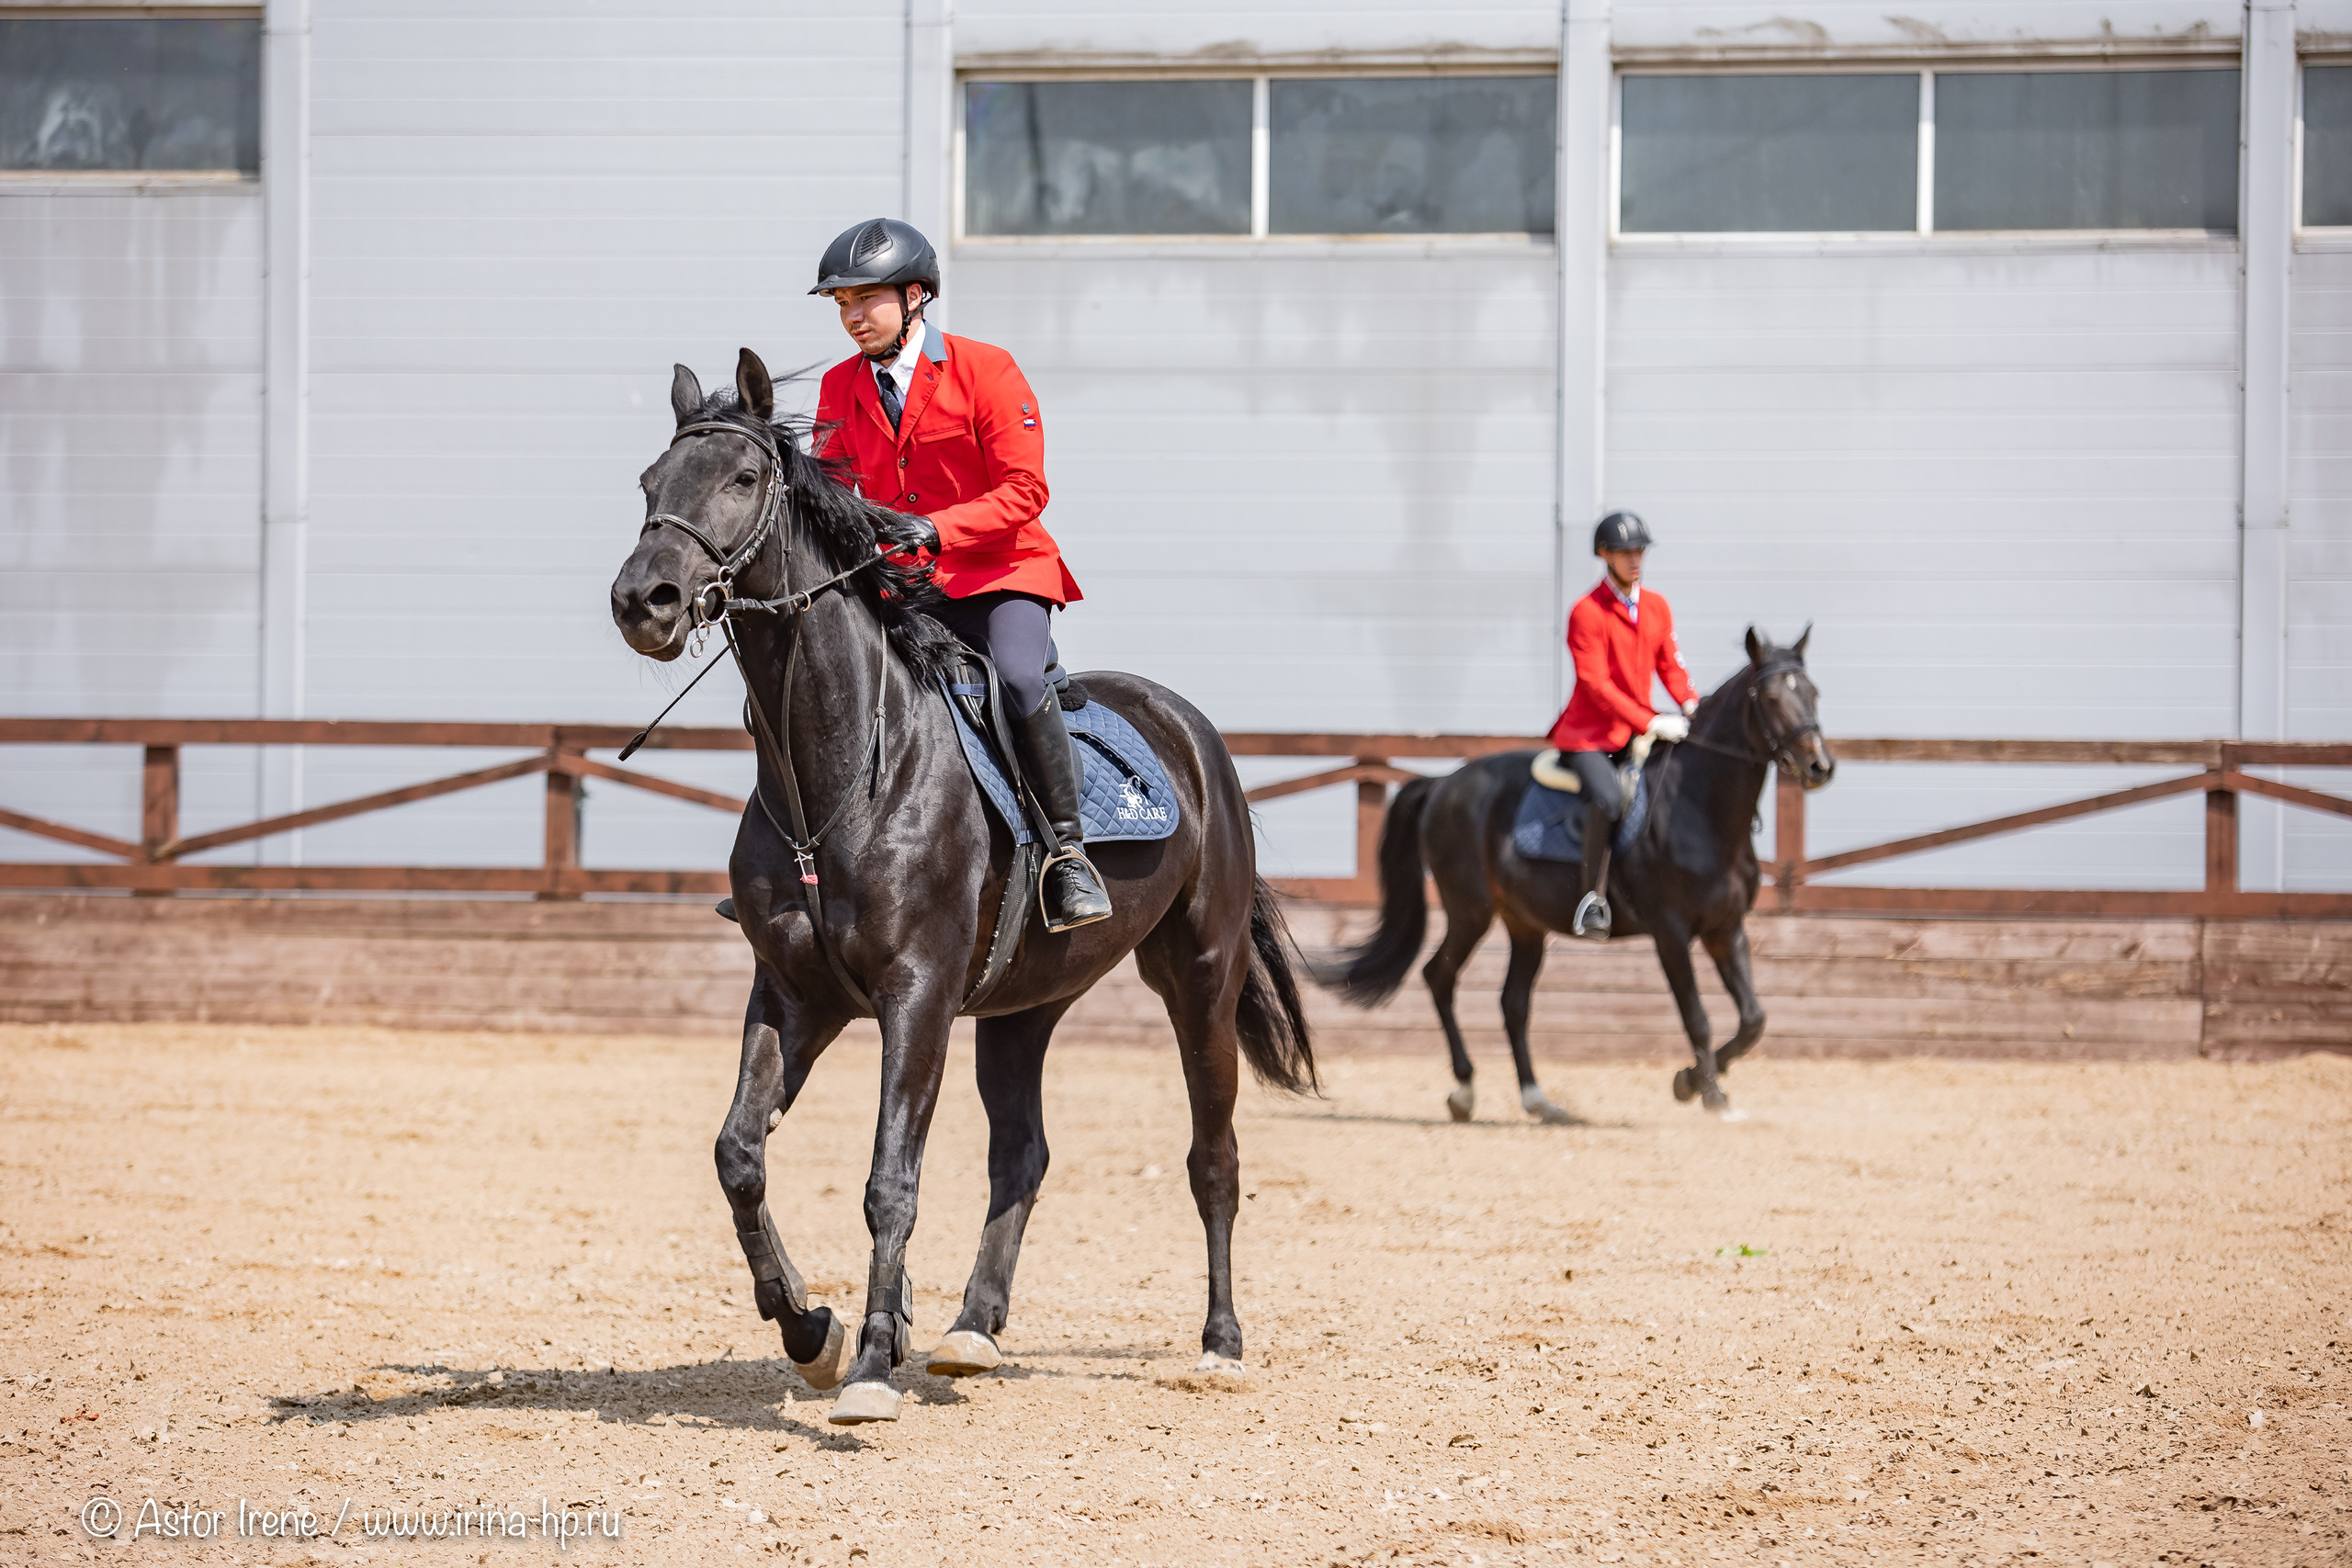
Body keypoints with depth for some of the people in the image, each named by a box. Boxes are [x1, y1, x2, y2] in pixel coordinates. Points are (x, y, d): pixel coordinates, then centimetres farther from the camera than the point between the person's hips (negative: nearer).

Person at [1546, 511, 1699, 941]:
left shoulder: (1657, 606, 9)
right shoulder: (1587, 613, -12)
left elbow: (1669, 664, 15)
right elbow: (1597, 684, -17)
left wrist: (1691, 704, -7)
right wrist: (1651, 723, -25)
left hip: (1637, 732, 7)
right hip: (1588, 735, -7)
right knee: (1609, 798, -32)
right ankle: (1593, 901, -26)